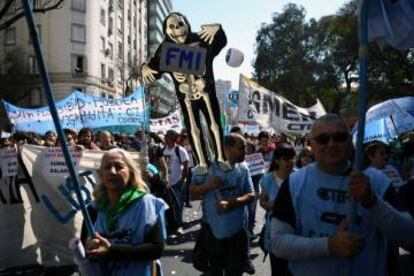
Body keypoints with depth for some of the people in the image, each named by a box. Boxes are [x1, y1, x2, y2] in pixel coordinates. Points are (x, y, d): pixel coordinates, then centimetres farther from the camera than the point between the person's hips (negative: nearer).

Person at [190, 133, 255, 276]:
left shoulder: (243, 168, -4)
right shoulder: (208, 165, -11)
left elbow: (251, 195, -6)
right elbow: (192, 192, -5)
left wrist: (230, 203, -23)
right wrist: (208, 185, -25)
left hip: (237, 228, 1)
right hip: (212, 227, -1)